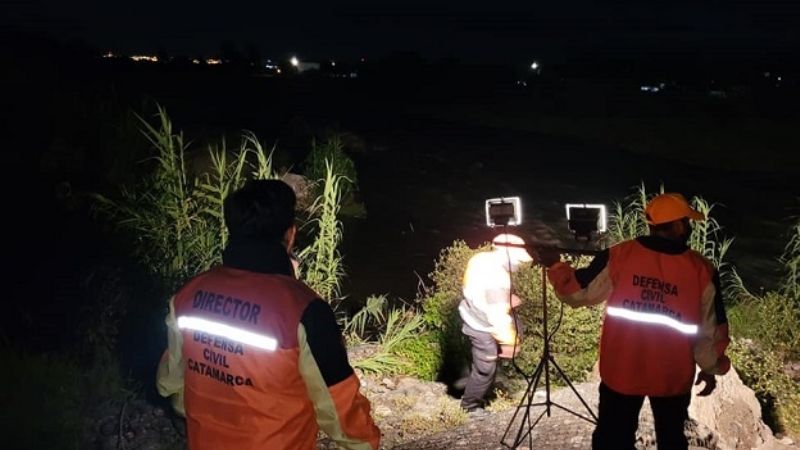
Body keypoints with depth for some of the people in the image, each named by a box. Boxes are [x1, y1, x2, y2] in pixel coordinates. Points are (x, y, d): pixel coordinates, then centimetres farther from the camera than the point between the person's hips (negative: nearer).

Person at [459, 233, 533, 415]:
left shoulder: (481, 258, -6)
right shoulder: (497, 278, -33)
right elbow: (498, 315, -30)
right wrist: (510, 340, -19)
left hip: (471, 316, 9)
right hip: (482, 327, -9)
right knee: (486, 368, 7)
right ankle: (471, 404, 26)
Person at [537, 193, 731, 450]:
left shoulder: (619, 256, -13)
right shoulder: (702, 270, -11)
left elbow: (579, 292, -5)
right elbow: (711, 329, -3)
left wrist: (556, 267, 12)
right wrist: (711, 368, 12)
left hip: (621, 372, 0)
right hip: (673, 376, 1)